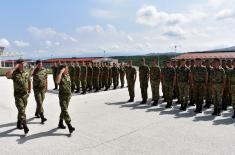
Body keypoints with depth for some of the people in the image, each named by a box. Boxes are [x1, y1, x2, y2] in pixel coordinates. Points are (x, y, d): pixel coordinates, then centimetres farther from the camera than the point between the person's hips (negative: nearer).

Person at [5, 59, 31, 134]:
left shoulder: (27, 73, 3)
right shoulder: (14, 73, -11)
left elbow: (29, 81, 18)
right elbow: (7, 75, -34)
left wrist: (29, 90, 16)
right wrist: (15, 68, -26)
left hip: (25, 94, 5)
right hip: (18, 95, -5)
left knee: (22, 110, 16)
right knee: (21, 110, -11)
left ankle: (19, 124, 32)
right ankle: (25, 126, -12)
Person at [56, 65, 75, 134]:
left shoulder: (68, 76, 7)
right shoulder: (60, 77, -13)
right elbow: (57, 81, -39)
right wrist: (61, 72, -31)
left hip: (68, 95, 7)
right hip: (62, 96, -7)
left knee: (64, 110, 17)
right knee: (65, 111, -10)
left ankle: (60, 123, 33)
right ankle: (70, 126, -14)